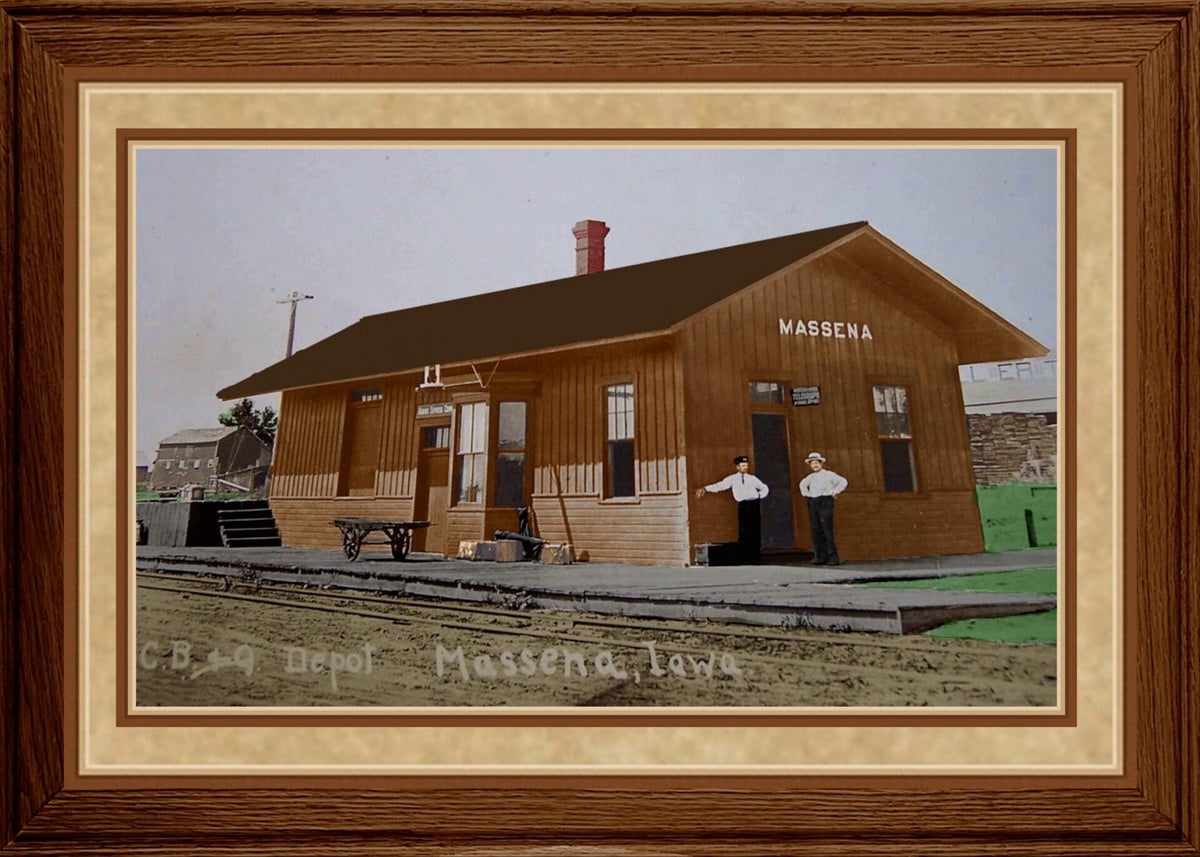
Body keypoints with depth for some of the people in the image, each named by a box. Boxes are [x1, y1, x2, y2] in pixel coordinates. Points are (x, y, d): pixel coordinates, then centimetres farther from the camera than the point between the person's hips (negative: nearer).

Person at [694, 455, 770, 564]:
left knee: (756, 532, -1)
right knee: (744, 532, -10)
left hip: (754, 505, 2)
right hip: (743, 505, -2)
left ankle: (754, 557, 4)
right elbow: (720, 486, -4)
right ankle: (744, 558, -5)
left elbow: (765, 488, 28)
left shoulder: (752, 478, 16)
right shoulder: (732, 479, 8)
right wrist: (705, 489, -17)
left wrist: (759, 495, 9)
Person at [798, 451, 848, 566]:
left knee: (827, 530, -12)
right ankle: (820, 556, 5)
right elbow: (802, 483, 39)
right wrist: (804, 493, 23)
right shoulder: (810, 477, 18)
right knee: (815, 531, 1)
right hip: (812, 504, 6)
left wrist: (835, 492, -11)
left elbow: (843, 481, -4)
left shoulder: (828, 474, 2)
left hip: (825, 502, -6)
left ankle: (833, 557, -12)